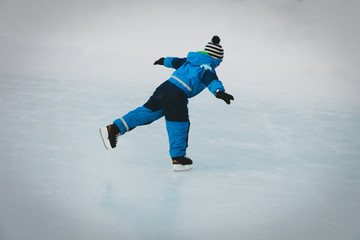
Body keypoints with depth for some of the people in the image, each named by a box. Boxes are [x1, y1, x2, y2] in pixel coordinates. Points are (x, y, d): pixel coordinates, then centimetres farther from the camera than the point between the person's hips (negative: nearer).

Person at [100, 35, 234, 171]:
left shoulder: (190, 61, 23)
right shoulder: (207, 69, 0)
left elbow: (176, 62, 40)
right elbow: (212, 80, -21)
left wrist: (164, 61, 59)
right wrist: (219, 91, -37)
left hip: (164, 88, 8)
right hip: (176, 96, -8)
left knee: (146, 112, 12)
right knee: (179, 126, 0)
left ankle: (114, 128, 8)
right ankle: (178, 159, 5)